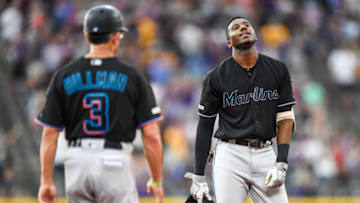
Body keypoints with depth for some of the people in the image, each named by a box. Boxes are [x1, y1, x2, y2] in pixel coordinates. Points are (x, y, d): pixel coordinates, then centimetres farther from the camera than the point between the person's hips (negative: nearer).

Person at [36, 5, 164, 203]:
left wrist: (46, 181, 7)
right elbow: (151, 135, -4)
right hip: (116, 162, -3)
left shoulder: (63, 76, 5)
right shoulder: (132, 77, -1)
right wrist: (156, 180, 6)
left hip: (76, 161, 3)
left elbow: (49, 135, 3)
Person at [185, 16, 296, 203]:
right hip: (230, 153, -2)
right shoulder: (216, 77, 0)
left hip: (265, 154, 2)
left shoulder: (277, 70, 7)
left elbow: (285, 117, 6)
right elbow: (205, 126, 3)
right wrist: (199, 176, -1)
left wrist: (281, 163, -6)